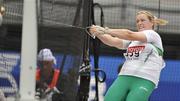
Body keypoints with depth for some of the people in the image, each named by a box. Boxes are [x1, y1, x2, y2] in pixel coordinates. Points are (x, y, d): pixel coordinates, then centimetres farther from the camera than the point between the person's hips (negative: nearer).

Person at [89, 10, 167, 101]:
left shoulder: (153, 35, 4)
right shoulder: (133, 39, 23)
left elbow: (130, 35, -10)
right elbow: (113, 41, 7)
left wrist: (106, 31, -18)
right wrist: (99, 33, -11)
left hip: (144, 81, -5)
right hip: (124, 77, 5)